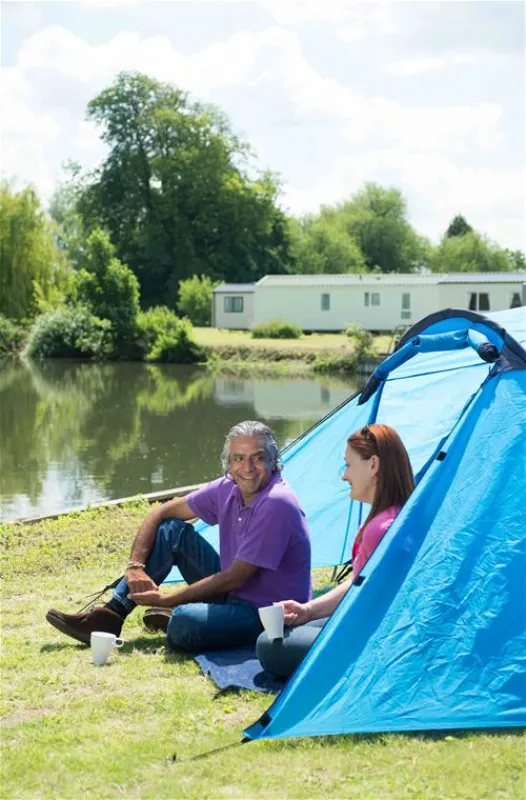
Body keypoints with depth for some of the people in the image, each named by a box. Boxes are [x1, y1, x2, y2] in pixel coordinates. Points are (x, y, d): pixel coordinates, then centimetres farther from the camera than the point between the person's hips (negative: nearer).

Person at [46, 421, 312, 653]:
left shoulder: (276, 504, -24)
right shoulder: (228, 489, -1)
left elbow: (234, 578, -23)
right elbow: (161, 513, 7)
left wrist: (166, 599, -17)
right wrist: (135, 566, -7)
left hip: (267, 612, -8)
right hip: (231, 594, 8)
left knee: (185, 623, -35)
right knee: (170, 529, 0)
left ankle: (170, 617, 3)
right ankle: (110, 617, 0)